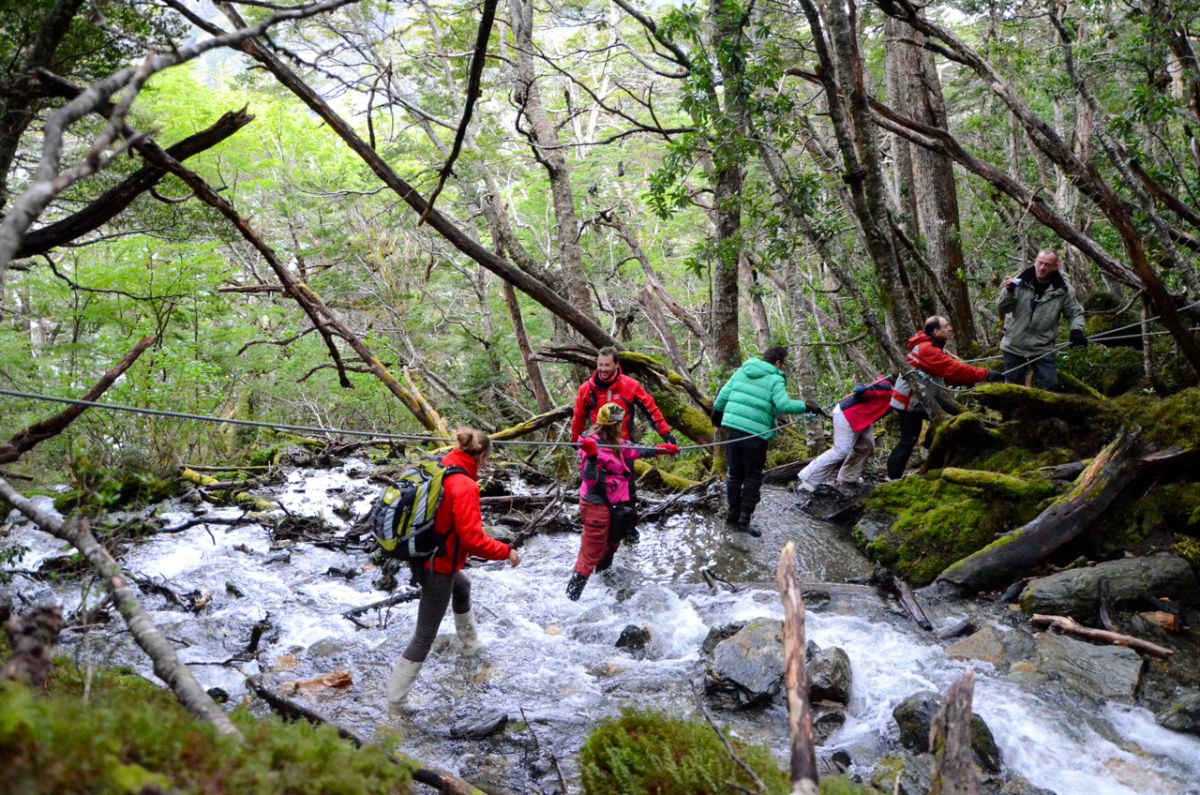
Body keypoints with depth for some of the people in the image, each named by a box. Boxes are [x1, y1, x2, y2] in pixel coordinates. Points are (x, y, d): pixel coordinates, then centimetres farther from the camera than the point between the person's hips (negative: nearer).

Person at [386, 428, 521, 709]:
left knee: (462, 586, 36)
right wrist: (507, 552, -15)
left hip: (422, 557, 9)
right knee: (425, 635, 5)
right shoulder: (464, 487, -27)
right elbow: (473, 539, -28)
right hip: (438, 568, -9)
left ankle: (470, 641, 56)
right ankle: (396, 695, 15)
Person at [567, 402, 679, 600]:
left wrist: (663, 449, 23)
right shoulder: (593, 444, -22)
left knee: (610, 545, 28)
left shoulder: (616, 443, 6)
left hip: (612, 504, 10)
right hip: (596, 505, -10)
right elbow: (590, 479, -29)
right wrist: (591, 456, -45)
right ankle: (570, 597, -5)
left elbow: (636, 451, 20)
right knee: (590, 555, -7)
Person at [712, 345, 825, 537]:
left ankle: (732, 516, 22)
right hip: (755, 435, -5)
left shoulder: (742, 371, 11)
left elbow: (723, 394, 12)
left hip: (733, 429, 5)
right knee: (753, 477, 7)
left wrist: (717, 412, 27)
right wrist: (807, 407, -11)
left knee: (734, 474, 16)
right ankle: (744, 520, 6)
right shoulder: (775, 379, -6)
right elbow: (784, 405, -20)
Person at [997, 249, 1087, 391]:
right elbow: (1001, 310, -10)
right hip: (1014, 347, 0)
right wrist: (1008, 292, -28)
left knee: (1049, 387, -1)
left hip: (1043, 350, 0)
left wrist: (1076, 330, -11)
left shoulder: (1063, 290, -6)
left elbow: (1075, 313, 8)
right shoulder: (1020, 282, -7)